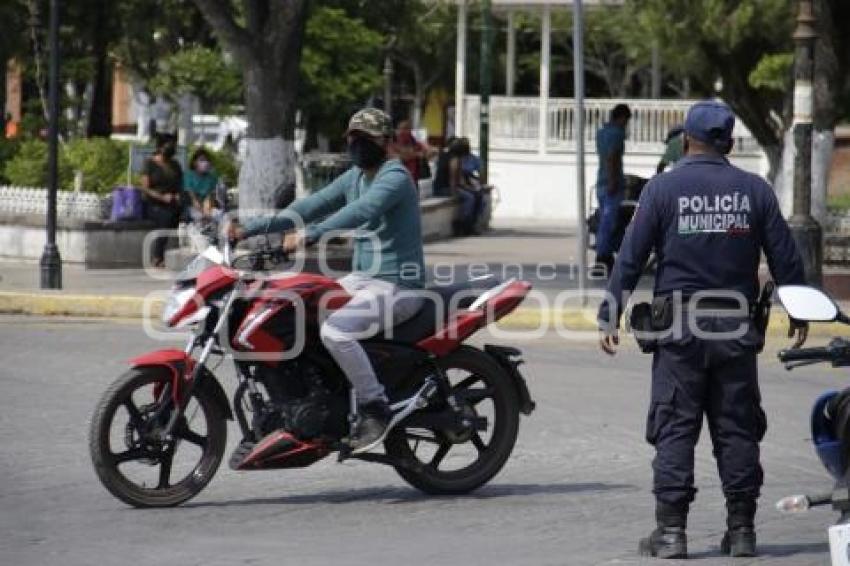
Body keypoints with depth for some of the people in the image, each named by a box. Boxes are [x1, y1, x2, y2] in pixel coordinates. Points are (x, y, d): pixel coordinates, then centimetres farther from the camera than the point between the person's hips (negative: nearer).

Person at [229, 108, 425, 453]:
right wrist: (250, 228, 2)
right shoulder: (354, 178, 15)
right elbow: (309, 207, 12)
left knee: (334, 331, -31)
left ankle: (376, 409, -21)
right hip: (361, 278, 10)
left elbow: (360, 212, -32)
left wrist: (309, 235, -44)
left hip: (397, 285, -10)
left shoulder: (395, 177, -14)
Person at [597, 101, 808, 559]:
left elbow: (631, 257, -4)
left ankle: (671, 530, -3)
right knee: (737, 430, 9)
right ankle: (741, 530, 9)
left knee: (674, 430, 0)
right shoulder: (755, 190, 4)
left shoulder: (663, 189, -2)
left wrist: (609, 316, -1)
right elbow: (785, 257, 8)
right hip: (737, 327, 2)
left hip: (679, 329, -2)